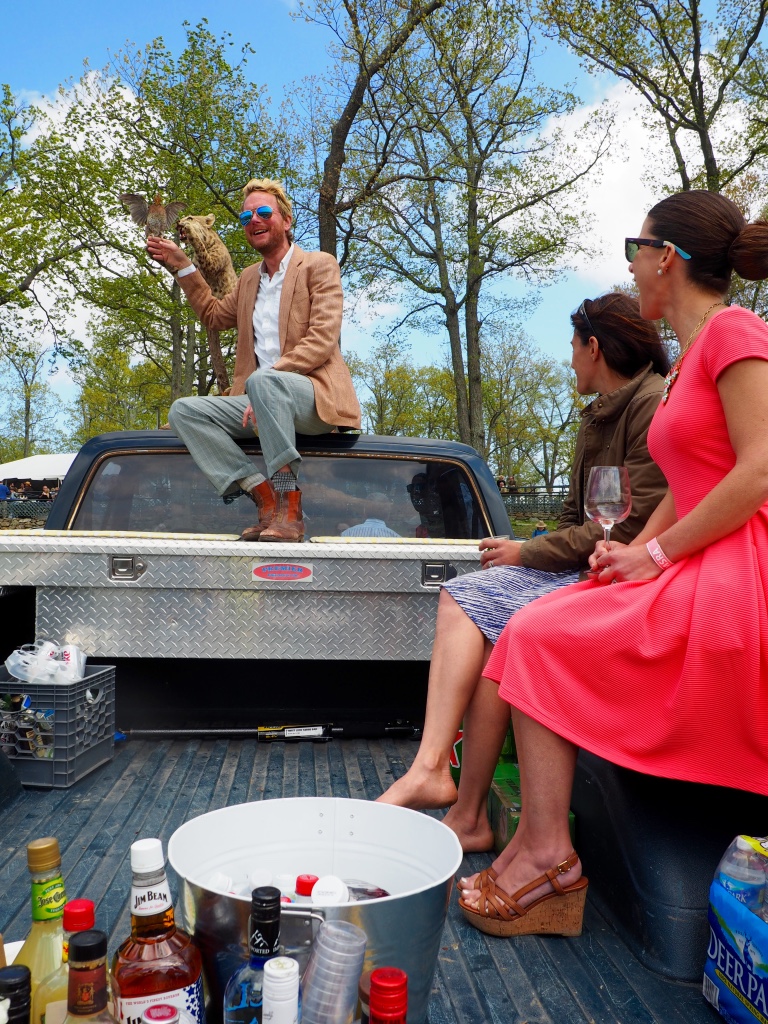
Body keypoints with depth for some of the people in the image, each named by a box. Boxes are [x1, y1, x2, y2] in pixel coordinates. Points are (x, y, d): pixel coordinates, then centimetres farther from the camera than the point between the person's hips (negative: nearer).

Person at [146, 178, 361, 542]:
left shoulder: (318, 264, 3)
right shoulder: (249, 277, 25)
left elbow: (322, 340, -10)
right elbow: (215, 315, 41)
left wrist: (269, 377, -21)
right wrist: (180, 265, 33)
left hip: (313, 396, -7)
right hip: (262, 400, 7)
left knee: (263, 382, -38)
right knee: (184, 410, -13)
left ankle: (289, 505, -33)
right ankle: (266, 498, -22)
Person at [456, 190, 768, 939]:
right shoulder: (687, 358, 21)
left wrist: (655, 554, -14)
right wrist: (633, 547, 3)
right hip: (689, 576, 9)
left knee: (539, 639, -14)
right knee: (533, 634, -3)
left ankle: (548, 854, -6)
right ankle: (538, 843, -4)